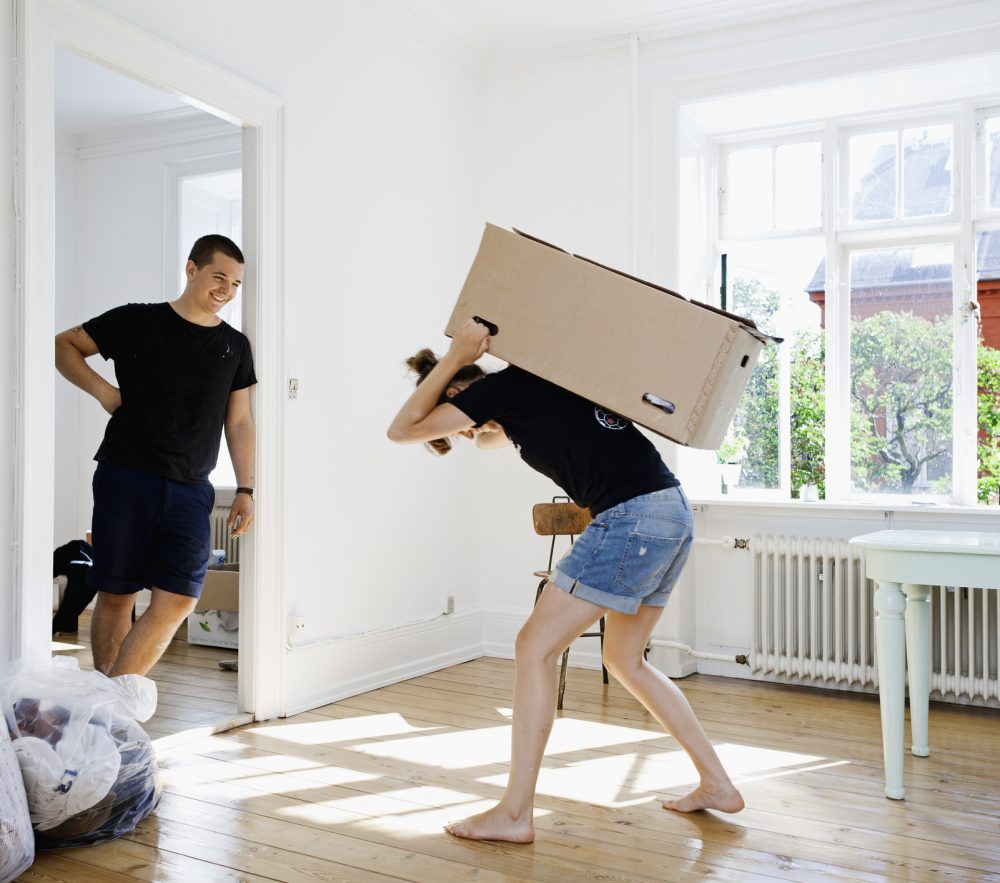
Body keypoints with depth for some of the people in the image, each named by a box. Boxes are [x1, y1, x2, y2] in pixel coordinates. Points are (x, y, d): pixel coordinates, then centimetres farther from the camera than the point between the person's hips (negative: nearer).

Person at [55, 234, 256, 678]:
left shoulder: (235, 346, 12)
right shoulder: (137, 321, 3)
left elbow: (239, 421, 13)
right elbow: (64, 345, 11)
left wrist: (245, 490, 6)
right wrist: (101, 389, -4)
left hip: (190, 491, 3)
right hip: (125, 479, -2)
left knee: (179, 600, -7)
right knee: (116, 596, 2)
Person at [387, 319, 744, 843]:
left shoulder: (499, 387, -2)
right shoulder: (530, 387, 23)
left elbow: (401, 431, 3)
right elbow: (491, 439, 44)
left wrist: (454, 357, 3)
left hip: (630, 519, -10)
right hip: (674, 513, 10)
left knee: (535, 647, -2)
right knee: (624, 660, 21)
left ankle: (514, 814, 4)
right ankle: (717, 784, 27)